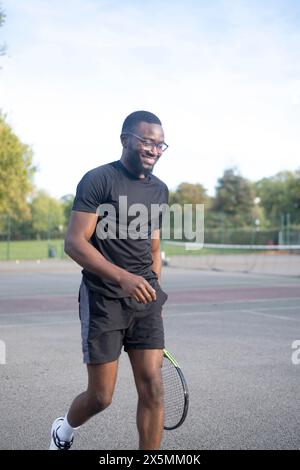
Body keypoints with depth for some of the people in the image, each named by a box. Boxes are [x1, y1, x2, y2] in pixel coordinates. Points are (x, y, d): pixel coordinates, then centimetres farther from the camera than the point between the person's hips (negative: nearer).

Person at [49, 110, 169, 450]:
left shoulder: (160, 190, 12)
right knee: (101, 396, 3)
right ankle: (64, 429, 36)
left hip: (144, 300, 5)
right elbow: (74, 243, -16)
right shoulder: (98, 180, -9)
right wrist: (122, 276, -28)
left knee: (152, 389, -3)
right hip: (103, 300, -5)